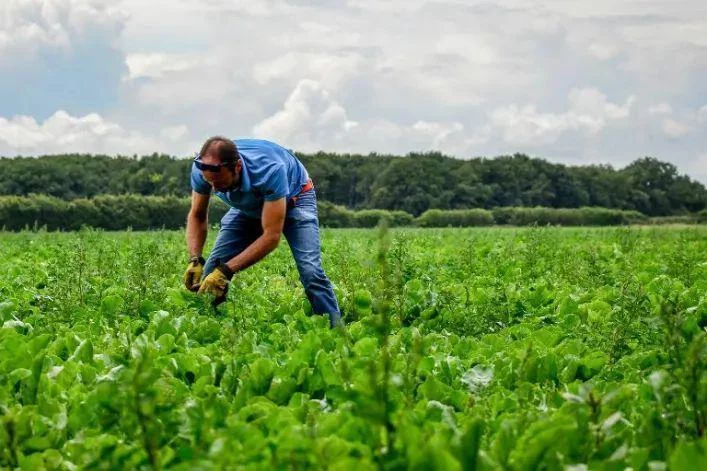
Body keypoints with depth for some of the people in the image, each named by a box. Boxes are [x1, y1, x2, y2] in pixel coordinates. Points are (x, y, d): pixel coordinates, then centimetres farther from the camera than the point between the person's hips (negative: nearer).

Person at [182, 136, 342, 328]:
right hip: (248, 206, 5)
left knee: (310, 271, -24)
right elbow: (197, 216, -11)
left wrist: (226, 270, -44)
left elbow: (272, 235, -40)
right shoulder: (202, 169, -30)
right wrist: (195, 260, -28)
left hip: (293, 198, -4)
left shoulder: (270, 170, -44)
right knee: (212, 270, -8)